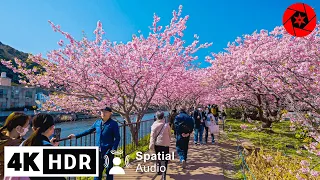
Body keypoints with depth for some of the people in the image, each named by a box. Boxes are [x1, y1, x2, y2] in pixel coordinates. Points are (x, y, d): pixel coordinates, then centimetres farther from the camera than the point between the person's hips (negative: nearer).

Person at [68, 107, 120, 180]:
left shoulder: (113, 124, -9)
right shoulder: (97, 122, 6)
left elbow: (117, 138, -9)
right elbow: (88, 131, 17)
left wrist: (113, 150, -18)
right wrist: (76, 136, 16)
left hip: (108, 151, -5)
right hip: (98, 151, 5)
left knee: (109, 171, 8)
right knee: (98, 170, 15)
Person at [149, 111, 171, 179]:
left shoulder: (154, 125, -6)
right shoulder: (166, 125, -6)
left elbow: (152, 135, -10)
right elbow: (170, 135, 4)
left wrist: (151, 144, -10)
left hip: (157, 144, 2)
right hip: (165, 144, -2)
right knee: (165, 159, 3)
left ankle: (159, 171, 36)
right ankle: (164, 174, -7)